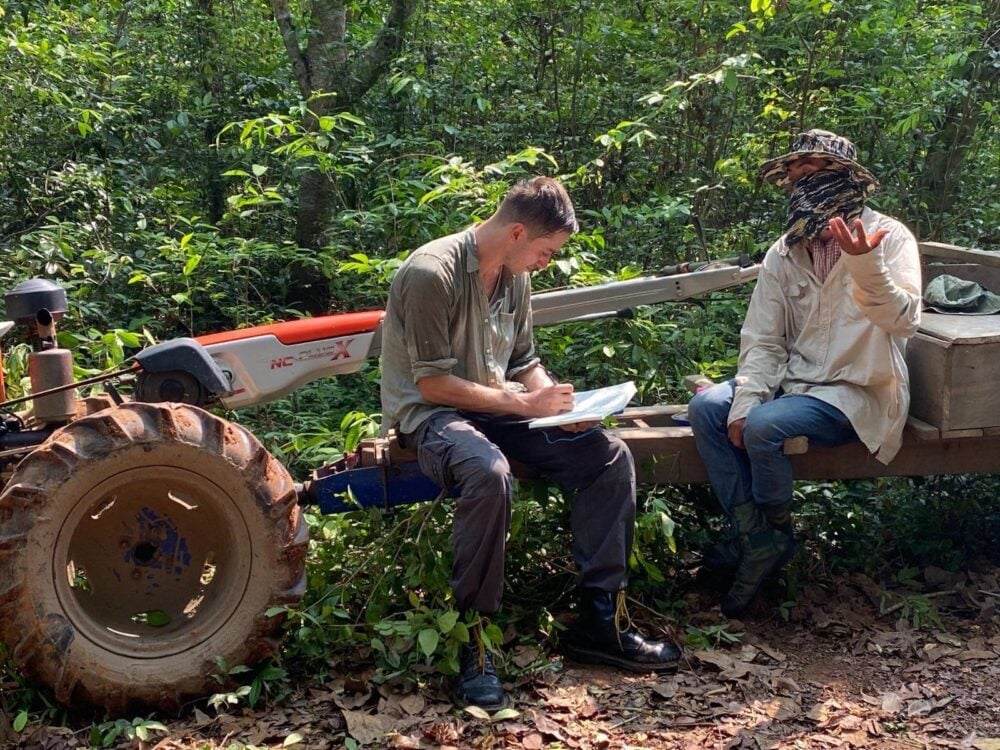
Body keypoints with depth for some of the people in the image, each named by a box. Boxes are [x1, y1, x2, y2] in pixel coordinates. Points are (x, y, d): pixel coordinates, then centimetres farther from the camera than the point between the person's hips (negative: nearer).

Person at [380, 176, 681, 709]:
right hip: (428, 413, -8)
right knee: (489, 473, -41)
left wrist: (555, 399, -6)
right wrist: (524, 403, -19)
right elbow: (433, 384, -21)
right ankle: (472, 639, -25)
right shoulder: (432, 274, -20)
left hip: (497, 407, 8)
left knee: (610, 456, -9)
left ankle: (600, 619, -4)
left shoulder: (514, 277, 6)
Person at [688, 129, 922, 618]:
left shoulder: (889, 238, -11)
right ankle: (753, 535, -7)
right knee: (706, 407, -13)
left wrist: (865, 264, -45)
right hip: (794, 378, 7)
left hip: (857, 392, -6)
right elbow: (761, 339, 3)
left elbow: (903, 321, -28)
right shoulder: (784, 253, 6)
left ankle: (774, 534, -2)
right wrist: (745, 402, -13)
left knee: (764, 427, -29)